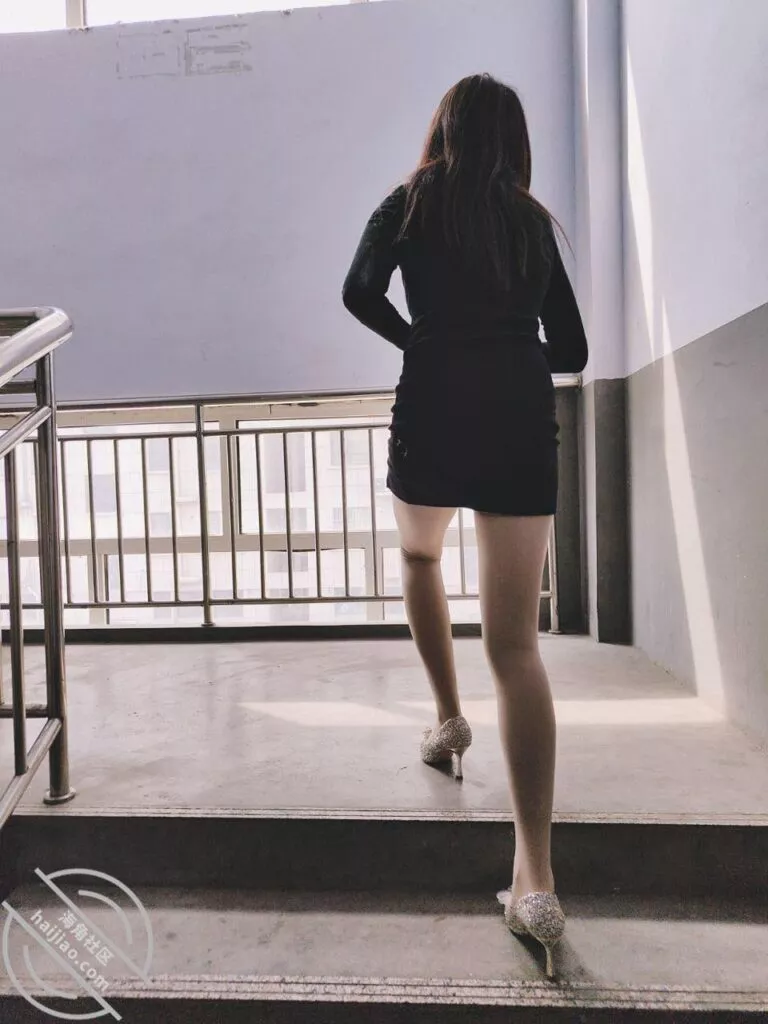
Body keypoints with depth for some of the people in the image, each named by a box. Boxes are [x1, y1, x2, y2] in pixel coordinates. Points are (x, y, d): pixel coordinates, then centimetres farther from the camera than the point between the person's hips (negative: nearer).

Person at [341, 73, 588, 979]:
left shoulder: (413, 201, 11)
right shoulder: (534, 220, 18)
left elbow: (360, 293, -5)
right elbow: (570, 350, 17)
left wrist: (425, 343, 9)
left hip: (435, 415, -2)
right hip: (524, 428, 2)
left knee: (419, 553, 30)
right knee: (515, 643, -2)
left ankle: (448, 716, 30)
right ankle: (536, 878, -6)